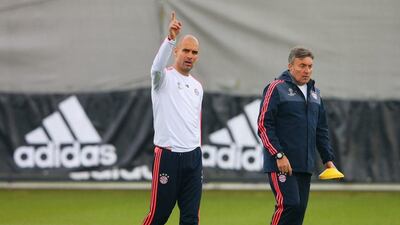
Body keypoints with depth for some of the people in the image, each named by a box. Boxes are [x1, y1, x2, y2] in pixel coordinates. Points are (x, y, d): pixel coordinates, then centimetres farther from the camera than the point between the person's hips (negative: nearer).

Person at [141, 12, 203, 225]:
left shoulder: (197, 86, 17)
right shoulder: (164, 78, -4)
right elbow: (158, 66, -29)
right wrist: (171, 38, -46)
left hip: (193, 157, 6)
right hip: (168, 156, -6)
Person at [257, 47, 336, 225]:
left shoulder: (314, 93, 18)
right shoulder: (276, 89, -5)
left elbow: (321, 130, 23)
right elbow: (264, 125, -10)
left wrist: (328, 159, 14)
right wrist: (279, 155, -16)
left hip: (305, 165, 7)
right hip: (281, 163, -7)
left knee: (300, 208, 4)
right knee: (289, 204, -17)